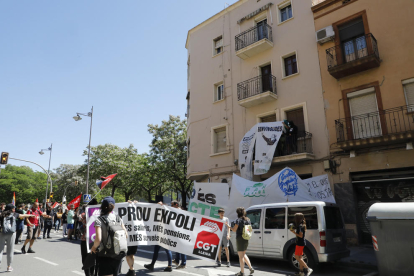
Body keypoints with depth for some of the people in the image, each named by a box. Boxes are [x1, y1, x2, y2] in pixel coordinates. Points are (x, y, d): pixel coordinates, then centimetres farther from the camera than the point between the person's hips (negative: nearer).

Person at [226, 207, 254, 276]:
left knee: (241, 255, 3)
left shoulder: (238, 220, -12)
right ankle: (250, 268, 17)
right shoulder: (248, 220, 8)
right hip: (246, 239, 7)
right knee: (243, 254, 21)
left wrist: (229, 226, 3)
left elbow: (234, 230, -13)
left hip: (240, 239, -7)